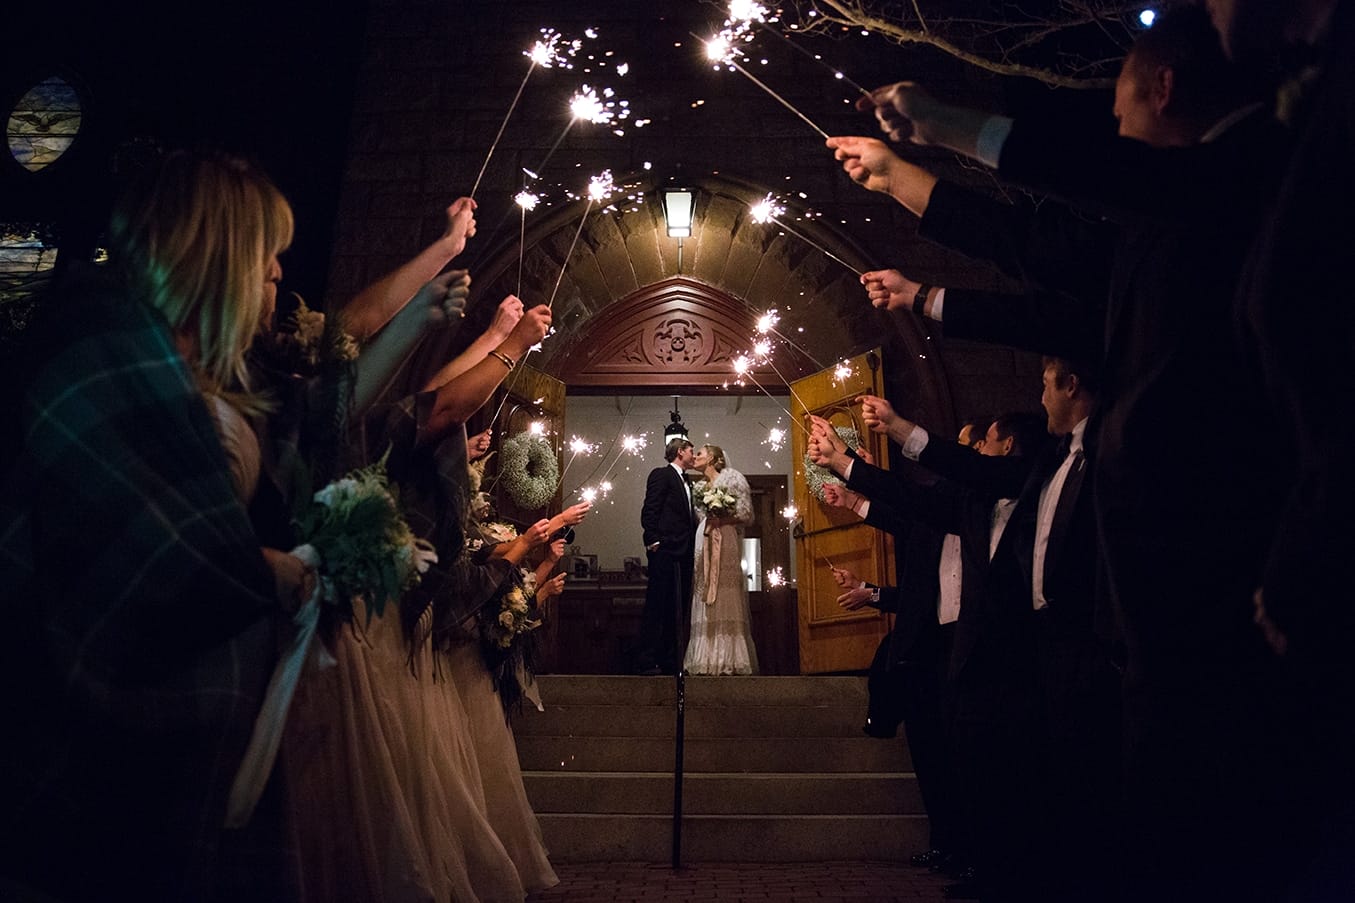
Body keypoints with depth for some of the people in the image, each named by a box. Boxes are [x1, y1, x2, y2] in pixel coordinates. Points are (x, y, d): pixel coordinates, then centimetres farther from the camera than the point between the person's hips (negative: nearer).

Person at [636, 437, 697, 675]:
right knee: (657, 606, -8)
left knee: (677, 610, 8)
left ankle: (670, 661, 12)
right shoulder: (661, 475, 0)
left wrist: (692, 545, 12)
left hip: (683, 553, 9)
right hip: (665, 550, -9)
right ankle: (646, 661, -6)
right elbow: (649, 510, -9)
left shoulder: (686, 482, 24)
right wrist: (653, 541, -17)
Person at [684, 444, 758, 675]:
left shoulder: (731, 477, 4)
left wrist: (720, 519, -14)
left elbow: (746, 514, -3)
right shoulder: (700, 487, 23)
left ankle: (729, 661, -11)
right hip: (704, 546, 7)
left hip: (725, 545, -6)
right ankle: (707, 660, 0)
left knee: (725, 602, -11)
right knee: (705, 603, 0)